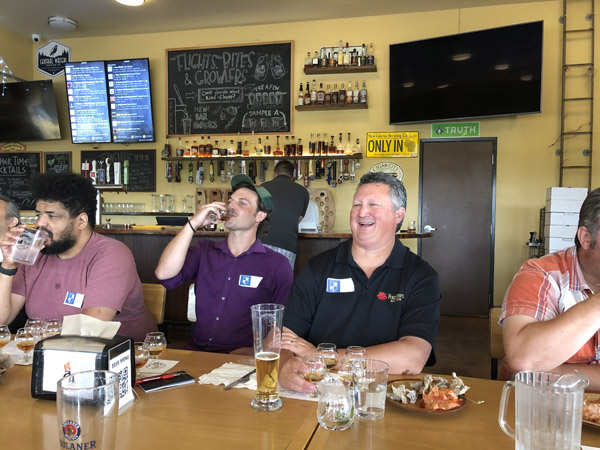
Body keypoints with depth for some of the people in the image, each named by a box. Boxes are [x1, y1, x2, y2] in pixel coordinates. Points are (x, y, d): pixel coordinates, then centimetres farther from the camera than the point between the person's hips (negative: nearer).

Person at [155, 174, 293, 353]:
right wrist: (193, 224, -7)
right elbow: (164, 274, -5)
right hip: (198, 354, 2)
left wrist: (252, 351, -15)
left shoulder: (277, 265, 1)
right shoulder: (204, 251, 11)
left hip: (243, 360, -2)